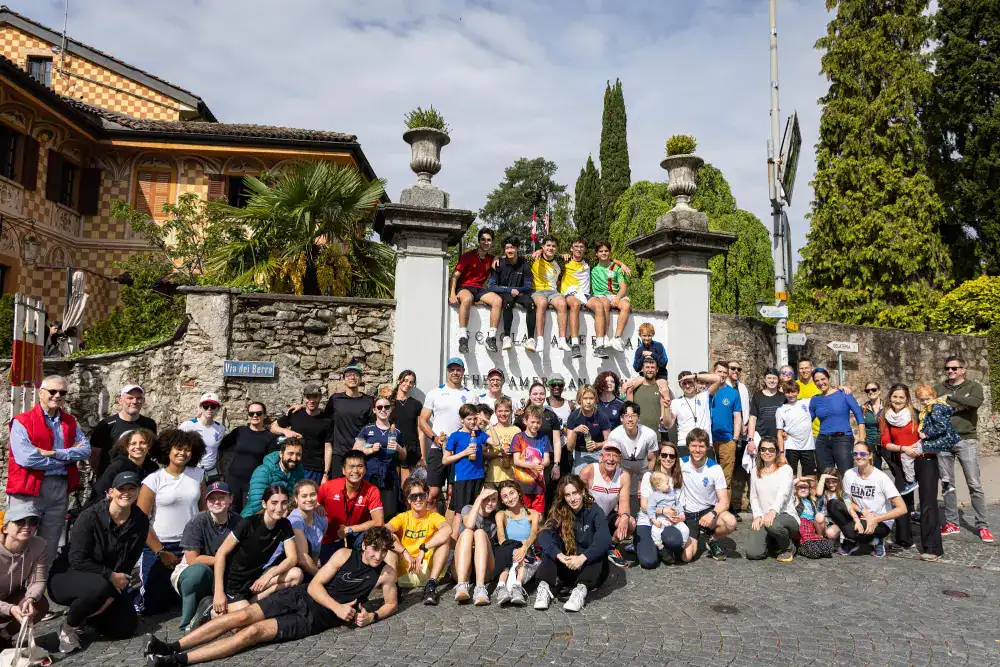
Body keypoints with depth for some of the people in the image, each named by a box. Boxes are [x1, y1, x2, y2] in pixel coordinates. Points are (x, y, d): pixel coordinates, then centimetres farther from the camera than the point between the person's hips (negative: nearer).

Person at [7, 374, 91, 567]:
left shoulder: (70, 422, 11)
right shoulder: (22, 422, -5)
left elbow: (86, 449, -1)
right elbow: (25, 458, -17)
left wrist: (54, 453, -15)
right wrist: (68, 457, -10)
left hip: (60, 489, 5)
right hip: (29, 490, -5)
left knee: (50, 545, 13)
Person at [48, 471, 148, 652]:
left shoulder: (140, 521, -10)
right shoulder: (90, 516, -22)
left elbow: (128, 563, -6)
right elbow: (77, 561, -23)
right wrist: (110, 576, -25)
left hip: (112, 582, 5)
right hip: (70, 576, -5)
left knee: (126, 628, -5)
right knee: (100, 588, -38)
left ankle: (84, 613, 22)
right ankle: (69, 626, -7)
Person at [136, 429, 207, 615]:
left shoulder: (198, 474, 1)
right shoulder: (153, 480, -9)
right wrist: (161, 553, -9)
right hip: (159, 546, -3)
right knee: (151, 605, -1)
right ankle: (137, 590, 33)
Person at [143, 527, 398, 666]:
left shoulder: (386, 573, -1)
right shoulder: (345, 555, -1)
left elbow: (391, 603, 11)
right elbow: (314, 585, -4)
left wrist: (372, 616, -10)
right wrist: (338, 607, -18)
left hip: (317, 617, -2)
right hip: (301, 596, 2)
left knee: (253, 632, -19)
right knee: (241, 617, -16)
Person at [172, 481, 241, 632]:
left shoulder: (237, 521, -6)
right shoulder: (197, 522, -15)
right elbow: (193, 560, -16)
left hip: (223, 577, 3)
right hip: (188, 573, -3)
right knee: (199, 570, -38)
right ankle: (187, 624, -21)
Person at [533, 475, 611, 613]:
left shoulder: (594, 511, -9)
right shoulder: (558, 512, -4)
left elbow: (605, 539, -27)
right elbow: (544, 536, -21)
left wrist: (583, 557, -40)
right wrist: (560, 556, -39)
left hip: (591, 567, -2)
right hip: (567, 568, 2)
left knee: (599, 548, -28)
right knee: (551, 543, -19)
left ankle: (581, 589, -44)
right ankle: (545, 587, -36)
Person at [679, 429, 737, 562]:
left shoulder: (715, 468, -11)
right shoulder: (681, 464, -8)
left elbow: (724, 501, -12)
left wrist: (713, 514, -33)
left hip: (708, 510, 0)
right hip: (687, 514, 0)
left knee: (731, 522, -33)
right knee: (686, 556, -20)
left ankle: (713, 541, 2)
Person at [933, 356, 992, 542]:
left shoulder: (973, 386, 2)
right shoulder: (938, 388, 10)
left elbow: (976, 402, -20)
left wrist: (950, 396, -15)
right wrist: (956, 407, -13)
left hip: (966, 440, -2)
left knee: (975, 484, -2)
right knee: (947, 484, 7)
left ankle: (982, 525, 7)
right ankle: (951, 523, 16)